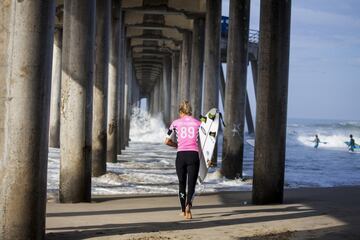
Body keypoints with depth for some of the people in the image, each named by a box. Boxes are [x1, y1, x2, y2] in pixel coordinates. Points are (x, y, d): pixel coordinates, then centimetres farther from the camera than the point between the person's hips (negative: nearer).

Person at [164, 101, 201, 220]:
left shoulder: (176, 123, 6)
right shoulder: (198, 123, 7)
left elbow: (167, 141, 8)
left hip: (181, 155, 1)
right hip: (194, 155, 0)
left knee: (182, 183, 16)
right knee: (191, 184, 1)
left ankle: (183, 210, 23)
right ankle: (188, 205, -27)